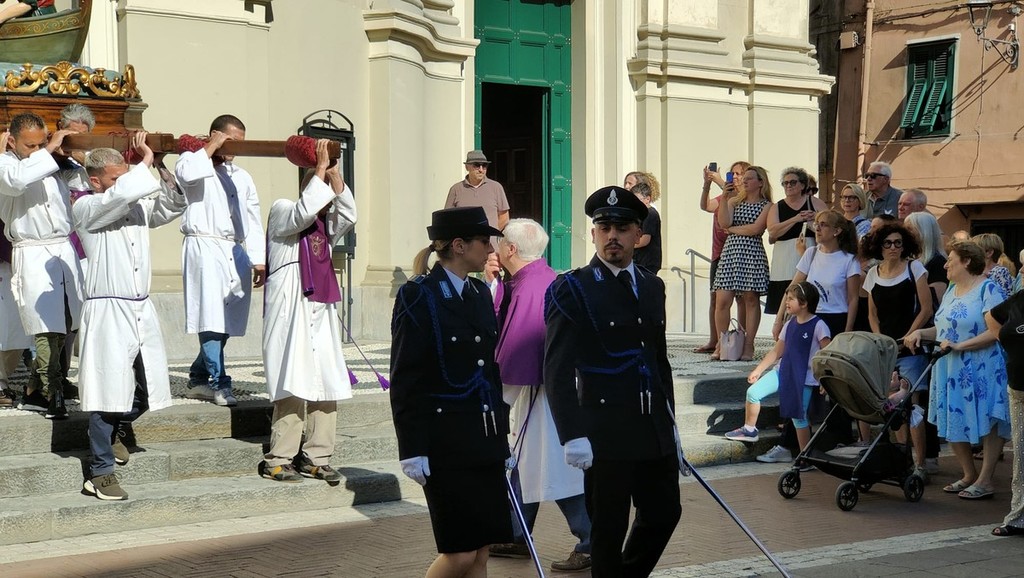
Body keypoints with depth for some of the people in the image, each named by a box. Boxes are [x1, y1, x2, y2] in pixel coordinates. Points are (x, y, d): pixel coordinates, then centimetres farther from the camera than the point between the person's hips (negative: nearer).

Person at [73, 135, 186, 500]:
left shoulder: (139, 207, 14)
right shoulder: (86, 209, -6)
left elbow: (176, 204, 13)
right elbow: (120, 196, -23)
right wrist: (146, 162, -11)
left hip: (141, 309, 7)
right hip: (108, 311, -7)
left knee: (148, 391, 11)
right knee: (108, 390, -5)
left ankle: (110, 432, 38)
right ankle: (100, 473, 4)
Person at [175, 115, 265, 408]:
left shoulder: (242, 177, 24)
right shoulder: (193, 161, 9)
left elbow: (252, 221, 20)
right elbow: (186, 173, -18)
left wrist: (258, 260, 12)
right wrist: (211, 149, -6)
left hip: (235, 252, 6)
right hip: (205, 248, -6)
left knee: (227, 320, 4)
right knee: (211, 318, -12)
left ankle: (198, 379, 17)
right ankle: (219, 383, -10)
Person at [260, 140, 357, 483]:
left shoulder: (327, 224, 19)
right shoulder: (282, 211, 1)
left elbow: (349, 216, 0)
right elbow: (303, 212, -19)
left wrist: (335, 176, -7)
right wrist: (320, 168, -14)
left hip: (322, 313, 7)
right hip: (291, 313, -7)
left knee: (328, 389, 3)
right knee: (293, 389, -10)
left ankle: (316, 458, 9)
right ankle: (277, 461, -4)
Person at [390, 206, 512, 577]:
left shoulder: (480, 293, 12)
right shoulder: (418, 297, -9)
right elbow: (405, 382, -11)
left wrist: (502, 436, 16)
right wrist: (412, 451, -14)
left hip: (485, 439, 7)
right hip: (446, 445, -7)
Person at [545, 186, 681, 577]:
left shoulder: (652, 286, 12)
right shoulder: (572, 289, -7)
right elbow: (557, 369, -13)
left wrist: (670, 420, 18)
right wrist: (573, 436, -19)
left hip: (655, 429, 6)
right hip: (605, 434, -6)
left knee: (664, 514, 11)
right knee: (610, 528, 3)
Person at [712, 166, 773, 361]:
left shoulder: (767, 206, 3)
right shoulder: (734, 201, 15)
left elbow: (755, 229, -10)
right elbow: (724, 222, -2)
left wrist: (732, 229, 0)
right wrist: (724, 198, -6)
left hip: (753, 254, -3)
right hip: (730, 252, 3)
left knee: (751, 300, 0)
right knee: (722, 300, -5)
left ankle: (748, 347, 5)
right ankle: (721, 345, 4)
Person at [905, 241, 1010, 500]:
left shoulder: (987, 289, -10)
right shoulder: (952, 289, 14)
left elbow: (995, 331, -20)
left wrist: (960, 346, -23)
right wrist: (920, 333, 0)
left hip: (980, 370, -8)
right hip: (951, 370, 8)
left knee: (988, 424, 0)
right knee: (952, 424, 10)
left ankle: (984, 481, 5)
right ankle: (969, 474, 23)